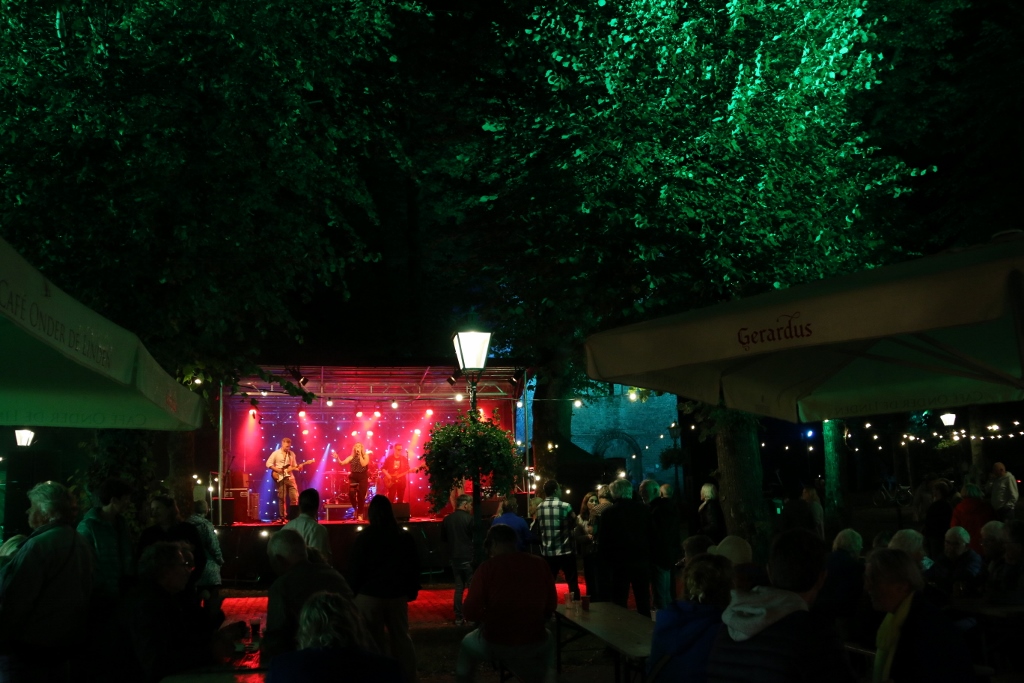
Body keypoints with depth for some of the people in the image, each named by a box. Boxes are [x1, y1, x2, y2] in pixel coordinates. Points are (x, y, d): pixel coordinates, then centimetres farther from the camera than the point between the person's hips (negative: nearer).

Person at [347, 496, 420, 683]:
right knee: (401, 637, 12)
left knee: (374, 641, 6)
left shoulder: (364, 537, -11)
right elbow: (414, 567, 7)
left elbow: (355, 569, -8)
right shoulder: (405, 537, 0)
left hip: (369, 595, -3)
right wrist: (412, 591, 17)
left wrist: (353, 592, 4)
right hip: (397, 595, 3)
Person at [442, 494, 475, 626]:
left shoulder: (447, 519, 4)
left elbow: (443, 538, 13)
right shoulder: (469, 518, -14)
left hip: (454, 557, 6)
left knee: (459, 588, 13)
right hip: (468, 557, -6)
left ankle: (458, 618, 14)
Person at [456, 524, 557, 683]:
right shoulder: (539, 564, -5)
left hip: (494, 642, -2)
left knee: (467, 644, 32)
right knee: (548, 639, 38)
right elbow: (551, 606, 4)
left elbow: (471, 612, -13)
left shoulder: (487, 568, -13)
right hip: (534, 641, 2)